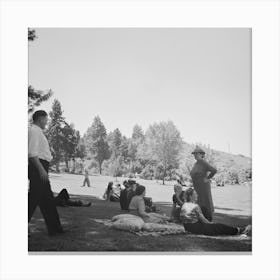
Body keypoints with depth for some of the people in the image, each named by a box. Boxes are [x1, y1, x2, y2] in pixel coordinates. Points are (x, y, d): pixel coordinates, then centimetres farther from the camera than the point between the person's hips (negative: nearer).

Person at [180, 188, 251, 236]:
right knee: (218, 227, 0)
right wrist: (210, 223, 7)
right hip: (196, 228, -9)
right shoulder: (195, 206, -22)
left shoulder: (183, 206, 4)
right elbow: (202, 219, -13)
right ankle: (239, 231, 11)